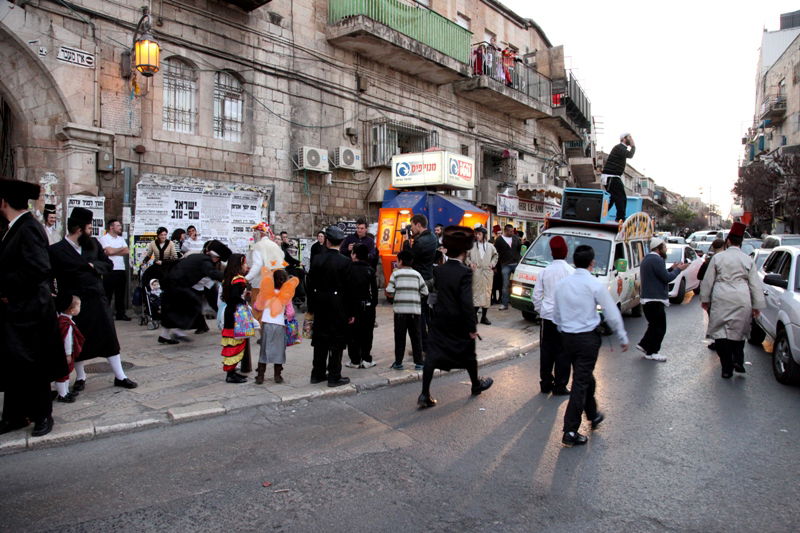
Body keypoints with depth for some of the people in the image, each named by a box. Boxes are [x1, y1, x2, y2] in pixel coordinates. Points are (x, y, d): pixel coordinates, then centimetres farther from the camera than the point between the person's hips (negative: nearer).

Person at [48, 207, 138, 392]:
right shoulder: (57, 250, -9)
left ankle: (120, 376, 13)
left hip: (98, 298, 4)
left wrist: (93, 265, -9)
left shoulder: (93, 243, 7)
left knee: (109, 337, 5)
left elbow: (108, 264, 8)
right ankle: (80, 377, 29)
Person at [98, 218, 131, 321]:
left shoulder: (121, 238, 16)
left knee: (120, 293, 11)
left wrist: (114, 251, -6)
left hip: (121, 269, 6)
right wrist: (121, 249, 0)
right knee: (107, 294, 1)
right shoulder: (104, 238, -3)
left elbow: (127, 251, 5)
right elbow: (109, 251, -17)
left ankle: (120, 313, 18)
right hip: (110, 270, -6)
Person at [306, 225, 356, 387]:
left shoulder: (317, 260, -1)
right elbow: (349, 289, -11)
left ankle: (318, 373, 24)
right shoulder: (345, 262, -13)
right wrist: (351, 312, -2)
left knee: (320, 340, 14)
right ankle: (334, 376, 9)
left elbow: (311, 285, 3)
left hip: (320, 306, 4)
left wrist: (311, 307, 12)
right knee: (337, 342, 4)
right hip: (338, 307, -4)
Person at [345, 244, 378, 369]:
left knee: (353, 334, 6)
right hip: (368, 306, 2)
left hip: (353, 305, -2)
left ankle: (355, 361, 8)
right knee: (366, 334, 10)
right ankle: (366, 359, 12)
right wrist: (374, 303, 9)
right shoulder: (370, 270, -1)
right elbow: (374, 289, 1)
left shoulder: (349, 269, -9)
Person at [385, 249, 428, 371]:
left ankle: (398, 363, 9)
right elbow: (425, 292, 6)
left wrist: (390, 296, 13)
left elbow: (389, 292, -8)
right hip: (415, 310, 2)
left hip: (400, 310, -2)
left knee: (399, 337, 6)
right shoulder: (417, 274, 7)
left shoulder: (396, 274, 0)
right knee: (416, 336, 8)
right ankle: (418, 363, 10)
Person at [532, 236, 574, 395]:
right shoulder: (571, 271, -10)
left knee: (546, 351, 12)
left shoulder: (545, 271, 0)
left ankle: (545, 383, 20)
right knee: (562, 352, 6)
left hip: (547, 316, 3)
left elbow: (536, 296, 4)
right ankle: (560, 386, 10)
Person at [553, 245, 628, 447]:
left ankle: (593, 415, 42)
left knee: (585, 377, 24)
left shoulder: (562, 284, 2)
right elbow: (612, 314, -7)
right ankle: (570, 432, 3)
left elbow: (556, 314, 9)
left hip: (567, 337, 5)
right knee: (581, 382, 0)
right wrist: (623, 338, 5)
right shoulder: (595, 285, -13)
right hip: (588, 338, -5)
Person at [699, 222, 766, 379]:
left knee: (720, 331, 2)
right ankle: (738, 361, 7)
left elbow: (708, 280, 5)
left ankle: (727, 368, 3)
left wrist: (705, 299, 14)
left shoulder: (717, 257, 2)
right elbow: (755, 284, 7)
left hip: (721, 299, -2)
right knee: (738, 331, 16)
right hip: (741, 300, 2)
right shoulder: (748, 260, 6)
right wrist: (757, 306, 11)